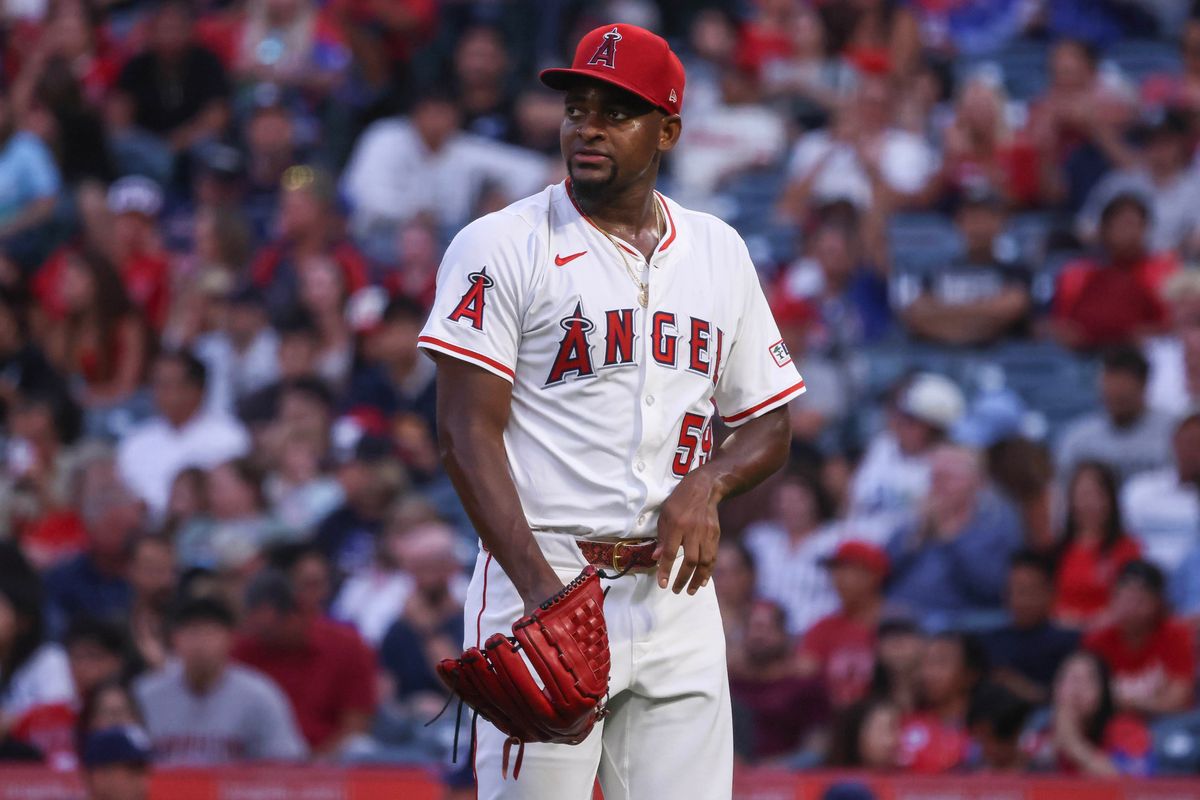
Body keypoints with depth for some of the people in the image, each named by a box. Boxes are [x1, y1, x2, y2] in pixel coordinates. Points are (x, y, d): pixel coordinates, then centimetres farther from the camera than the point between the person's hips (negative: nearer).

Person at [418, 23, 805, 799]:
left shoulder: (719, 252, 14)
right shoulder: (501, 247, -2)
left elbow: (771, 426, 18)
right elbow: (468, 430, -8)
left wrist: (707, 483, -6)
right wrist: (539, 586, -20)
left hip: (675, 586, 5)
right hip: (543, 575, -5)